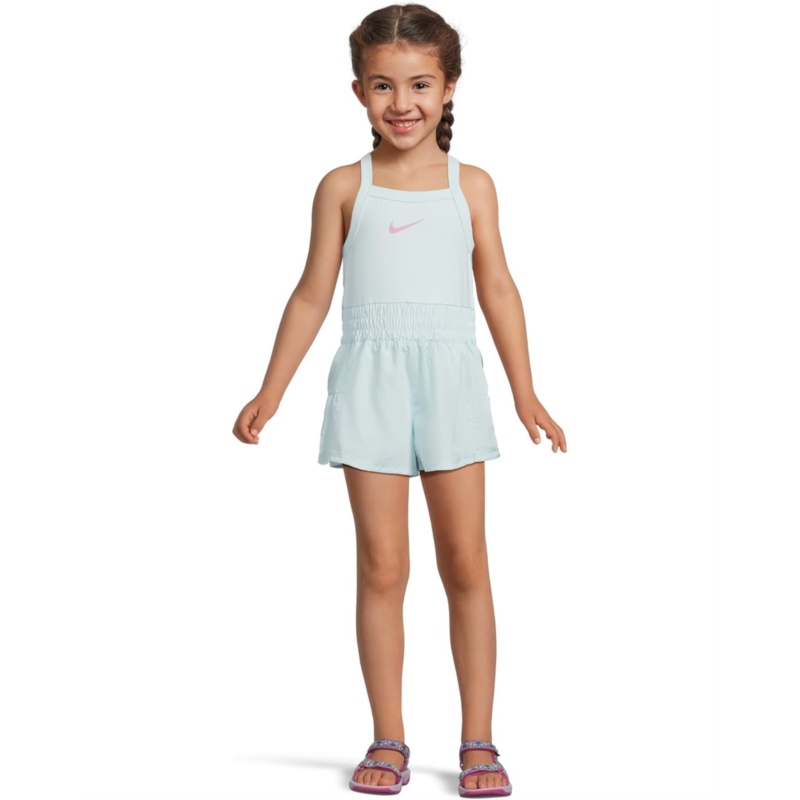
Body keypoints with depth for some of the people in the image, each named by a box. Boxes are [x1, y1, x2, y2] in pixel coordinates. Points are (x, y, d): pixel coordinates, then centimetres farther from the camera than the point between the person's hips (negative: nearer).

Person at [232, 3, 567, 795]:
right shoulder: (344, 188, 6)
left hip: (449, 380, 1)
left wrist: (525, 393, 6)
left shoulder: (471, 185, 8)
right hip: (369, 381, 0)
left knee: (466, 564, 1)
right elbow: (312, 295, 8)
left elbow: (498, 289, 9)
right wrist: (270, 392, 6)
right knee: (381, 566, 2)